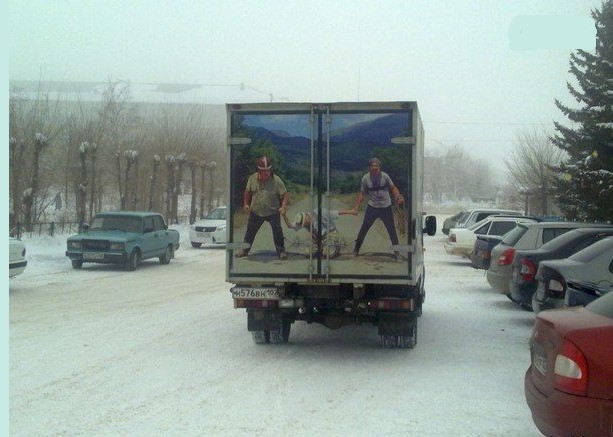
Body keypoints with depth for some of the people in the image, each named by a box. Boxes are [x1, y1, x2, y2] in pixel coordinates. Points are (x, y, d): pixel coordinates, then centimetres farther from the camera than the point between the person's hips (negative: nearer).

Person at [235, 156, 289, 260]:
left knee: (277, 232, -7)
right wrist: (246, 204, 1)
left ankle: (281, 251, 9)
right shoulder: (252, 178, -5)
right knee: (250, 231, 12)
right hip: (256, 212, 3)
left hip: (273, 213, -3)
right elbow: (247, 192, 10)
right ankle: (245, 250, 28)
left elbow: (285, 194, -15)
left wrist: (283, 206, -29)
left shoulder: (276, 180, -16)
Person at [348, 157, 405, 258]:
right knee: (363, 229, 3)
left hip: (386, 208, 0)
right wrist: (355, 208, -3)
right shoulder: (365, 178, -8)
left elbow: (393, 188, 1)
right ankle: (356, 250, 18)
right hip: (372, 207, 1)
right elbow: (362, 194, 2)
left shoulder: (384, 176, -11)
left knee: (392, 231, 4)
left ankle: (397, 252, 17)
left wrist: (398, 196, -20)